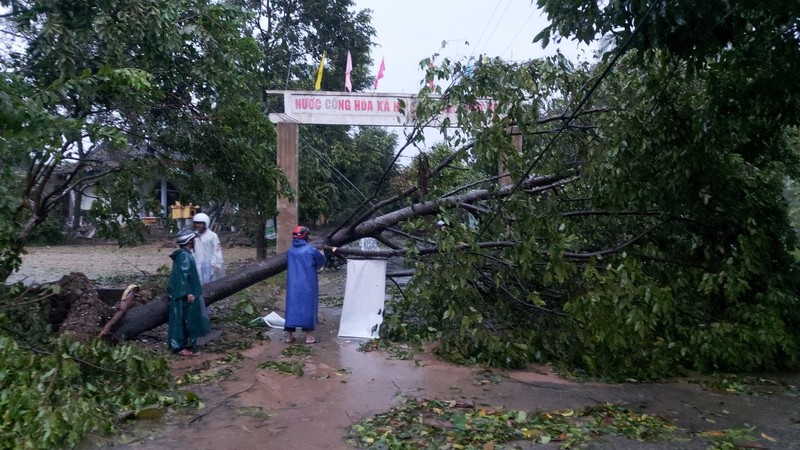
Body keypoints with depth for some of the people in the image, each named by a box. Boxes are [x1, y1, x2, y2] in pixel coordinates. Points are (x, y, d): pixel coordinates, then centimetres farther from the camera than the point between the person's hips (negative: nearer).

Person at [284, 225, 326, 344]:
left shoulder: (290, 251, 4)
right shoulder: (310, 250, -11)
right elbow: (321, 262, 3)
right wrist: (321, 255, 26)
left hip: (293, 284, 4)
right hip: (308, 284, -4)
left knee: (292, 306, 9)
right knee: (308, 306, 3)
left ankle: (289, 336, 12)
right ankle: (309, 336, 6)